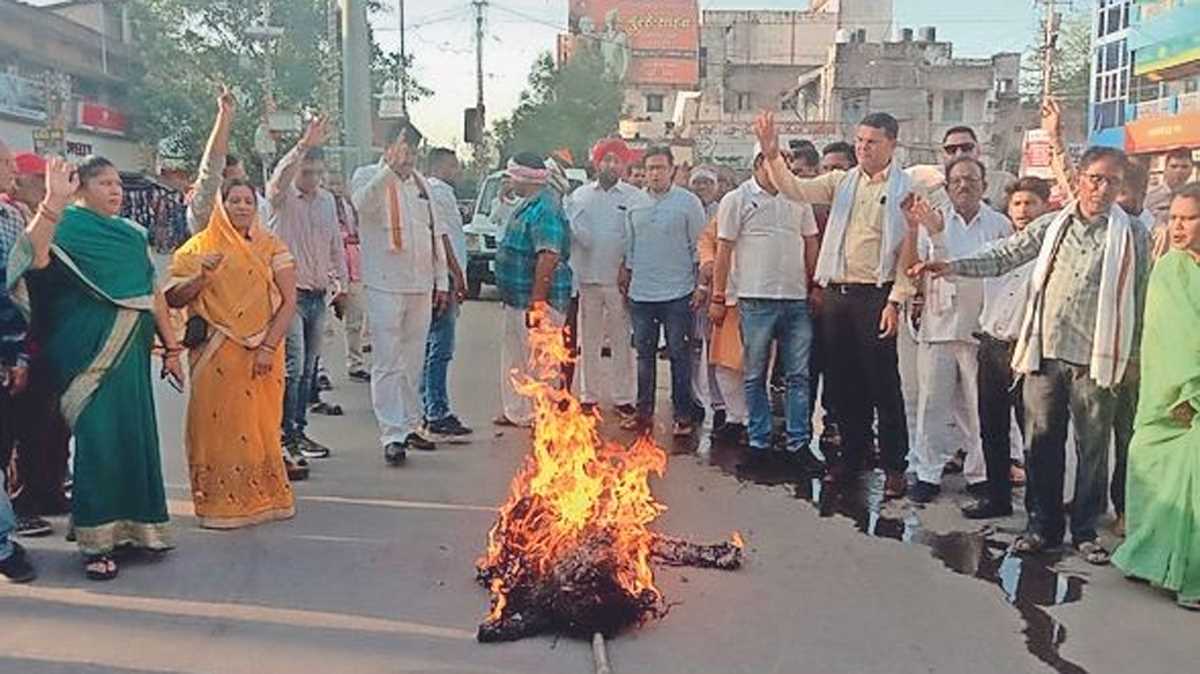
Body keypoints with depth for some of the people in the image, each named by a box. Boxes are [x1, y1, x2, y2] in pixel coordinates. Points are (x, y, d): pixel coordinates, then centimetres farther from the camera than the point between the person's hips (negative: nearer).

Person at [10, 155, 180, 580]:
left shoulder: (133, 234, 15)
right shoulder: (67, 226, -3)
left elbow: (152, 293, 16)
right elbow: (33, 258, -25)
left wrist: (171, 348, 13)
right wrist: (53, 201, -34)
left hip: (130, 353, 6)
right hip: (88, 354, -6)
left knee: (135, 436, 9)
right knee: (98, 439, -7)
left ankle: (133, 526, 22)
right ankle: (96, 541, 3)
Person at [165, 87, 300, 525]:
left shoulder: (272, 248, 5)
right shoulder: (198, 247, 6)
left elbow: (289, 302, -1)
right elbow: (172, 299, 2)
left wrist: (268, 346, -11)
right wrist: (200, 276, -15)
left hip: (262, 352, 0)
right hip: (215, 352, 0)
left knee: (259, 425, 5)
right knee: (217, 423, 1)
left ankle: (262, 496, 19)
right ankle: (220, 502, 10)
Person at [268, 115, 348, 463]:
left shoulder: (327, 199, 12)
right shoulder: (282, 197, -5)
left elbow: (336, 244, 19)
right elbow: (280, 176, -29)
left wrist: (343, 283, 17)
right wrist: (305, 144, -41)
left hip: (319, 296, 6)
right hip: (290, 293, -6)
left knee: (308, 369, 11)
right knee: (293, 366, -11)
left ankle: (299, 431, 19)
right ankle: (286, 435, -3)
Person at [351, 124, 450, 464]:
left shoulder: (421, 182, 16)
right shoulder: (367, 176, -1)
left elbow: (435, 233, 18)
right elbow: (364, 203, -26)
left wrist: (442, 281, 14)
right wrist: (391, 167, -34)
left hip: (421, 286, 6)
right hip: (386, 285, -6)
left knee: (413, 362, 12)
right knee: (387, 364, -5)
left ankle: (410, 426, 22)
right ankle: (392, 435, -3)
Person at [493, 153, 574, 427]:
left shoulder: (545, 209, -20)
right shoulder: (527, 205, 14)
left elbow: (548, 257, -27)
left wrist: (536, 302, -29)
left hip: (537, 301, -11)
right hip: (517, 298, 11)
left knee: (537, 362, -2)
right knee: (514, 357, 19)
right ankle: (516, 412, 31)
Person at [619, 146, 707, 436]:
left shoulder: (689, 202, -5)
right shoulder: (635, 204, 8)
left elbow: (700, 246, -3)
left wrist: (702, 285, -6)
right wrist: (626, 276, 13)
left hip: (677, 294, -4)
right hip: (641, 293, 4)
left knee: (679, 355, 3)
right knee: (644, 354, 12)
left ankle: (683, 414, 12)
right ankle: (644, 412, 22)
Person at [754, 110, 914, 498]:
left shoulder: (905, 189, -3)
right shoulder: (842, 182, 11)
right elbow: (796, 190, 0)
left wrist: (895, 301, -12)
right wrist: (773, 156, -16)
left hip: (875, 295, -5)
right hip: (837, 292, 5)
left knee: (883, 383, 0)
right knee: (843, 379, 12)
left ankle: (894, 465, 11)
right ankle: (853, 453, 26)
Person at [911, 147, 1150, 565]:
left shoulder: (1131, 235, 2)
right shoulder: (1051, 225, 8)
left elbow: (1139, 299, 4)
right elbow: (1004, 257, 4)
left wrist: (1132, 357, 2)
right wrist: (951, 267, -10)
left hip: (1096, 358, -2)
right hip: (1045, 353, 2)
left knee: (1094, 447, 5)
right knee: (1041, 442, 8)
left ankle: (1085, 530, 20)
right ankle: (1044, 526, 21)